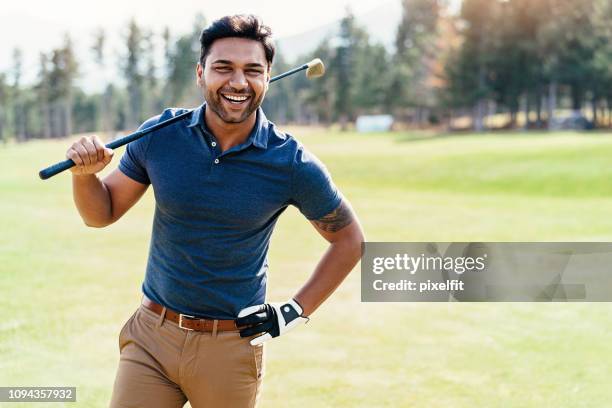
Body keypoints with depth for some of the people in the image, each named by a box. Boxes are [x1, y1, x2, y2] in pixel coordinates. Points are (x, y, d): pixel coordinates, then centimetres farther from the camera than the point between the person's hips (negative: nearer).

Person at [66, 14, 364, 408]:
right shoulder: (160, 136, -4)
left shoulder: (293, 164, -10)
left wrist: (296, 313, -1)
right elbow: (102, 213, 8)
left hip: (232, 346, -1)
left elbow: (349, 239, 3)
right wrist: (84, 174, -13)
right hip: (151, 335, 2)